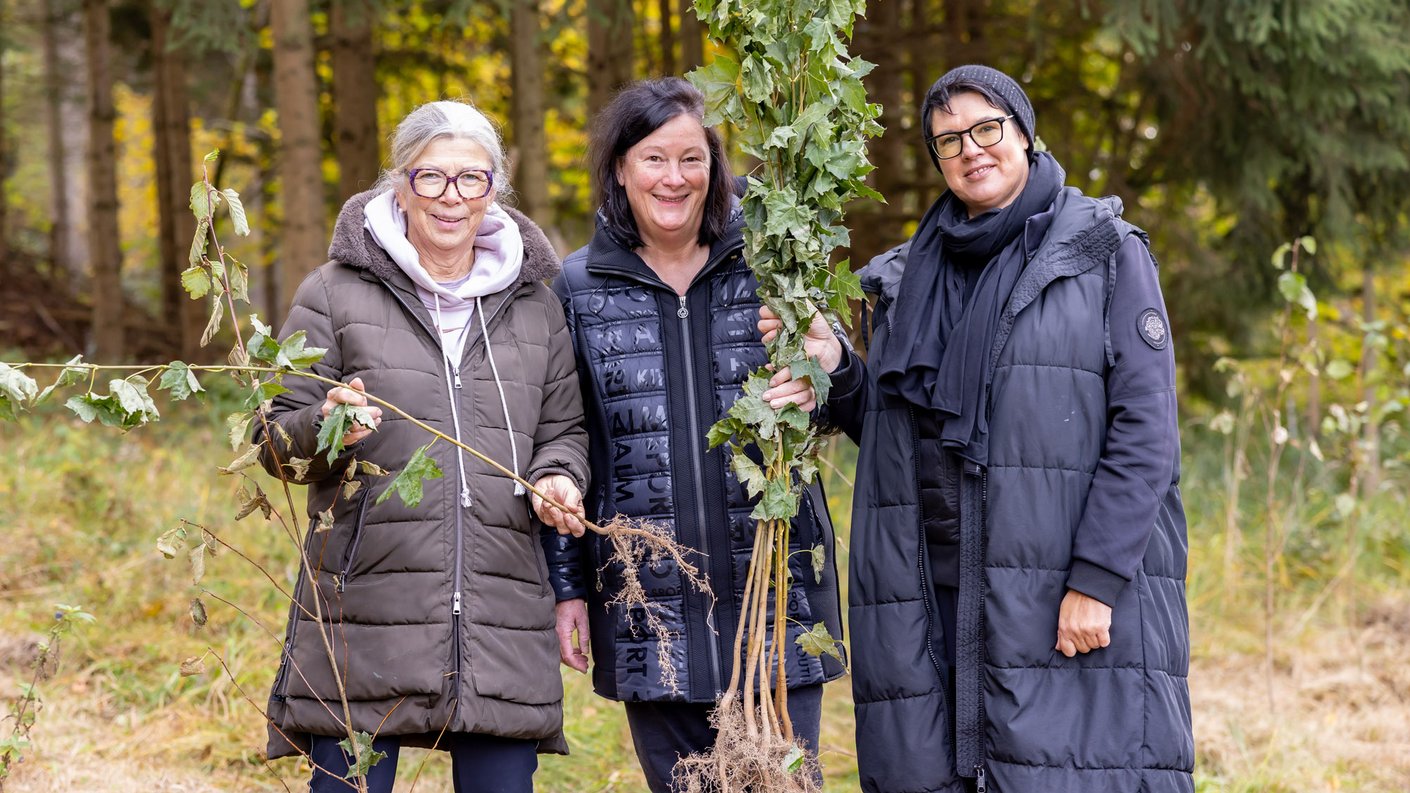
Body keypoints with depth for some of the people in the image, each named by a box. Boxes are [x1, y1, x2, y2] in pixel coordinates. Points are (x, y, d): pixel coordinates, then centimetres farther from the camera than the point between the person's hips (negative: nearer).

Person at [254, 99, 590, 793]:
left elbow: (563, 430, 21)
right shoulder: (335, 293, 5)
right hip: (365, 608, -2)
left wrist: (558, 478, -1)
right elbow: (275, 442, 5)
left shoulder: (536, 307, 14)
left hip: (502, 615, 3)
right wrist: (326, 428, -17)